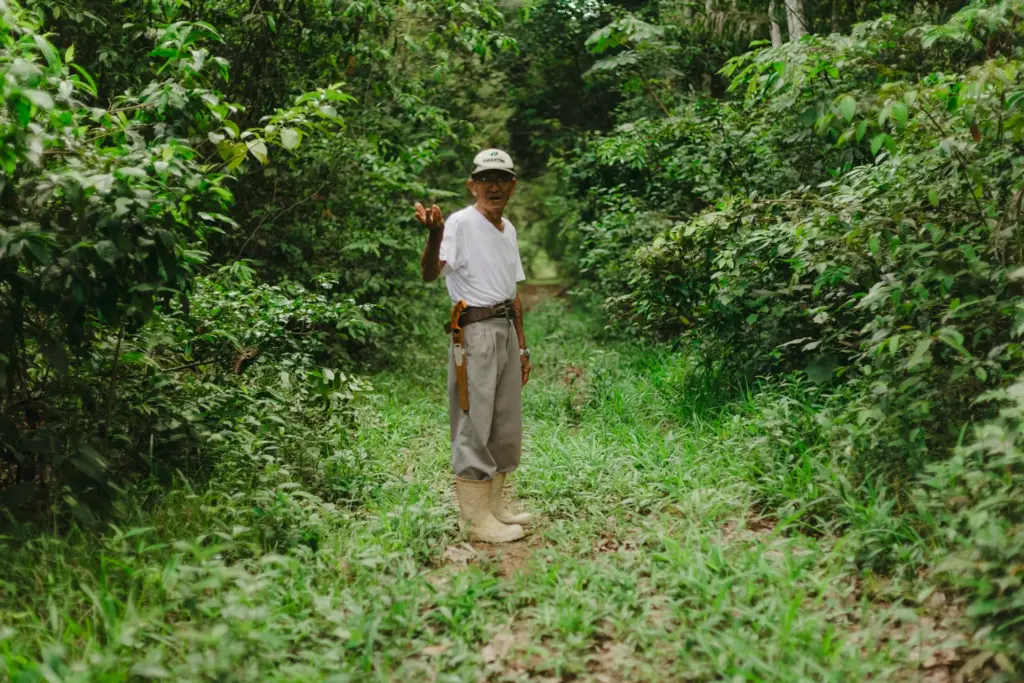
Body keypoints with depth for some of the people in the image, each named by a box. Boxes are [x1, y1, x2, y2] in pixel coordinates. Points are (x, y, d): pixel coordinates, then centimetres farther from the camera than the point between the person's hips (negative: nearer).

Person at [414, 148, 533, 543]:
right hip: (475, 331, -9)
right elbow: (429, 274, -26)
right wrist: (434, 235, -46)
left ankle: (494, 507, 26)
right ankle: (479, 521, 2)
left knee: (507, 426, 14)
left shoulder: (508, 229, 15)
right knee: (475, 426, -5)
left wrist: (521, 346, 20)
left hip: (506, 330, 9)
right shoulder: (461, 223, -10)